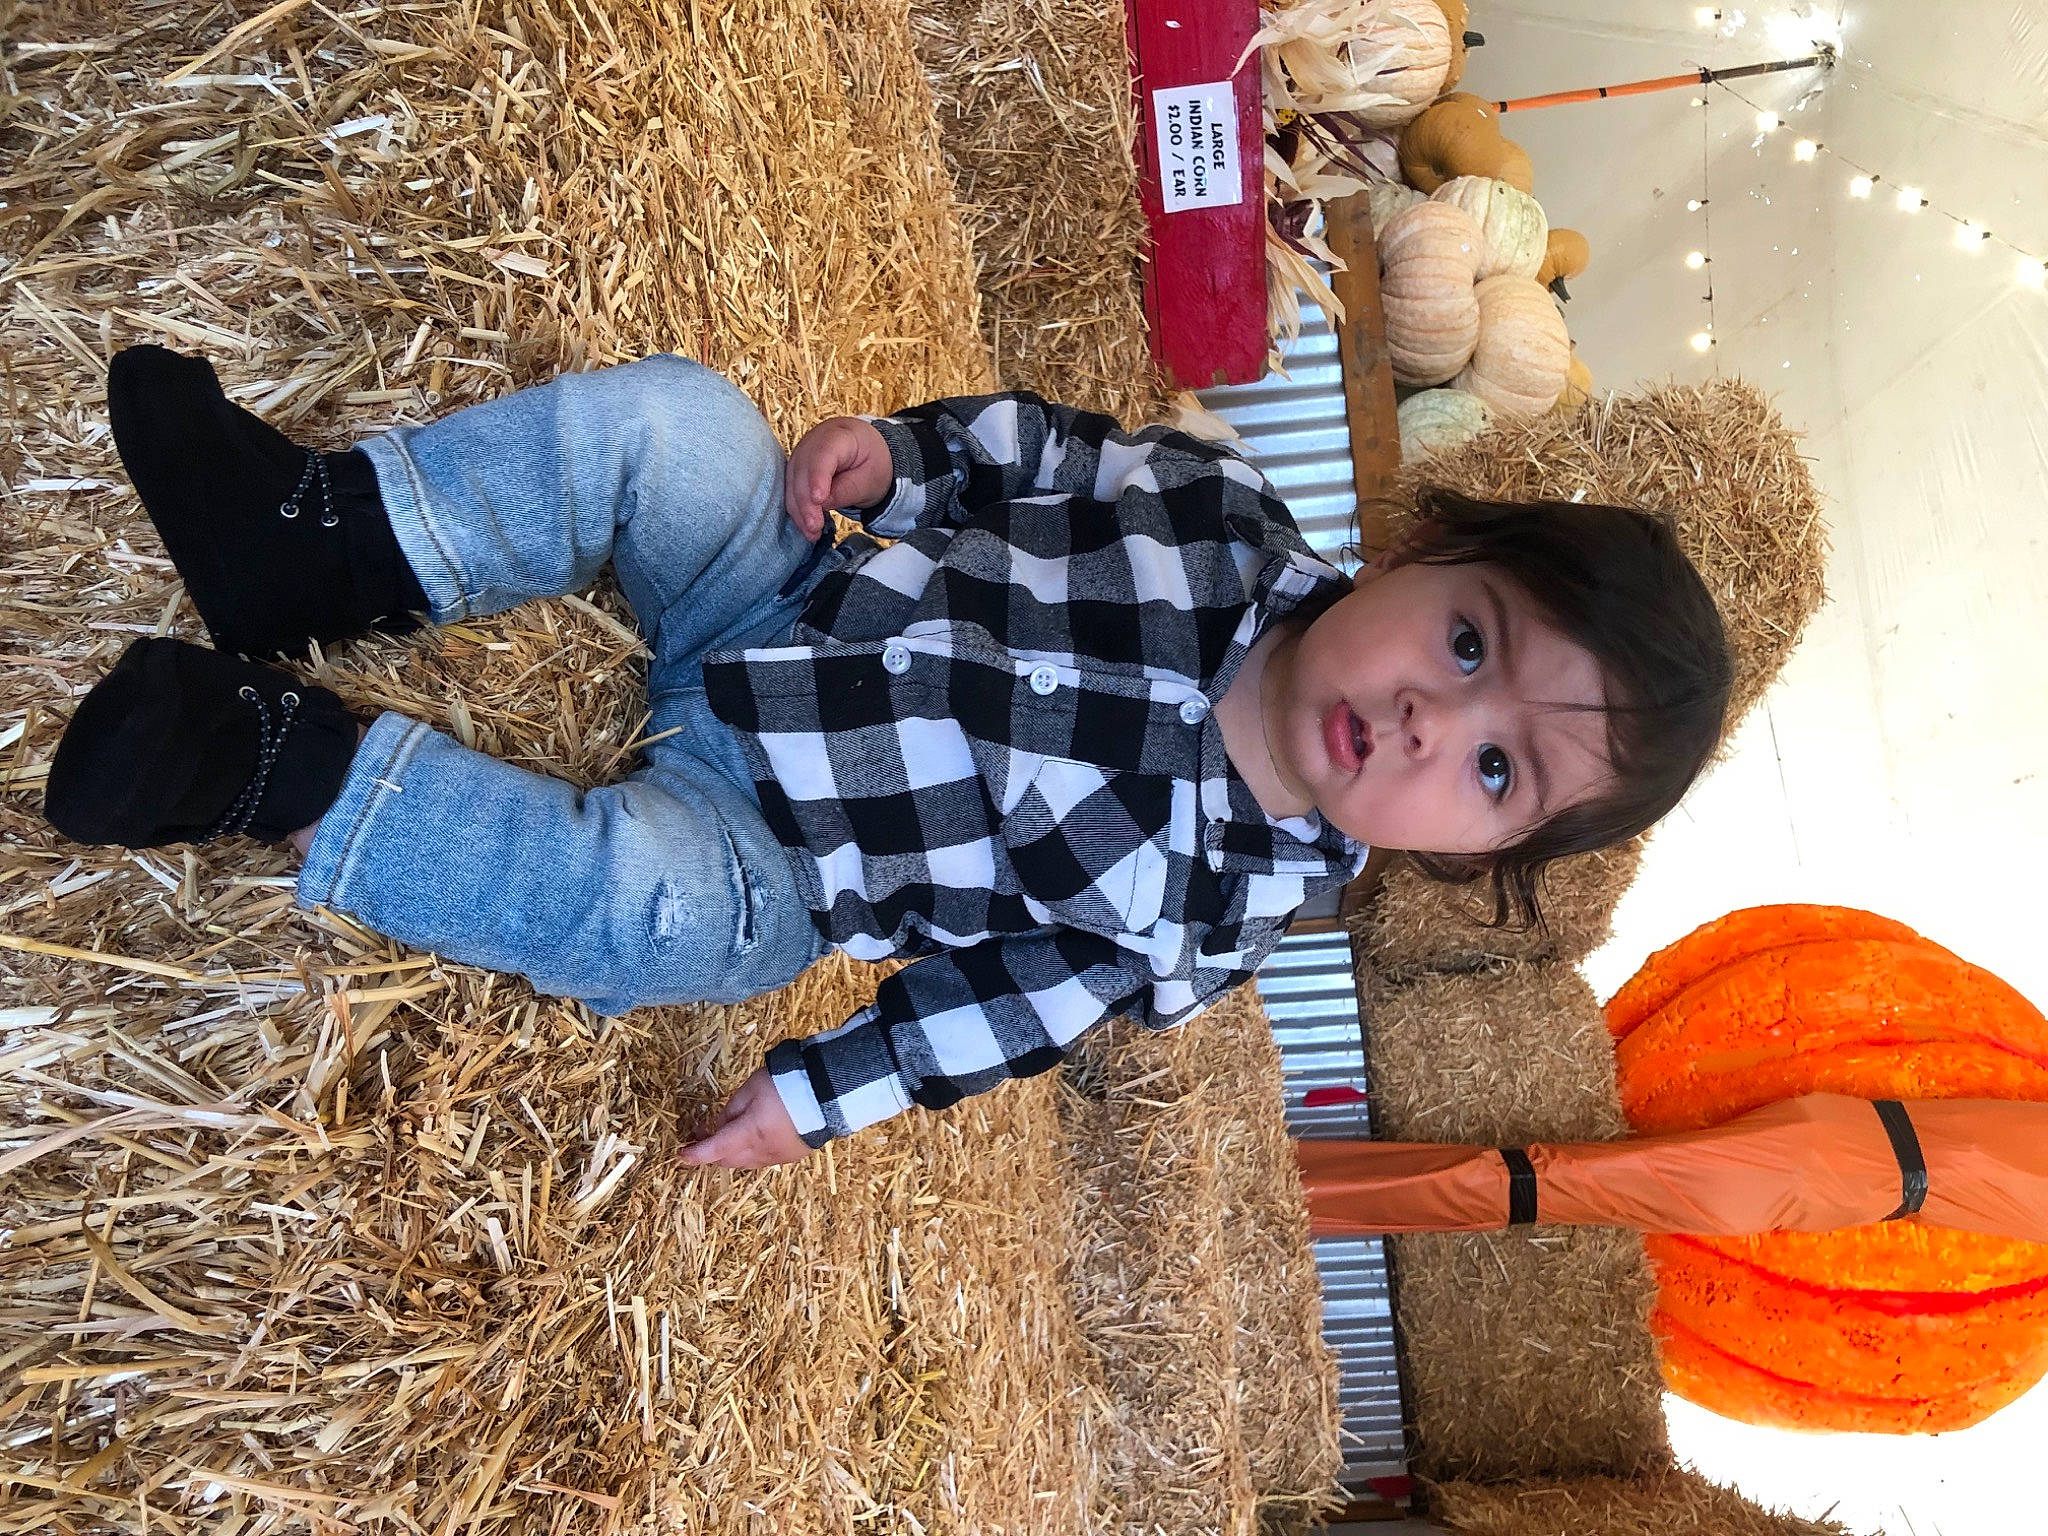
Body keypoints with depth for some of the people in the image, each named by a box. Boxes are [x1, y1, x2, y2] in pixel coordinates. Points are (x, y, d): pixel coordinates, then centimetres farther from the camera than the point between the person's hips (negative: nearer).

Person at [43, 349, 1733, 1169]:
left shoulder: (1212, 908, -15)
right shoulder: (1236, 519, -10)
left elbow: (1026, 990, -9)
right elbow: (1036, 442, 4)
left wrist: (819, 1092, -11)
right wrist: (893, 450, -12)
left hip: (758, 847, -4)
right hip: (787, 600, 5)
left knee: (644, 904, -35)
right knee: (670, 414, -16)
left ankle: (285, 759, -18)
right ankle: (326, 552, -5)